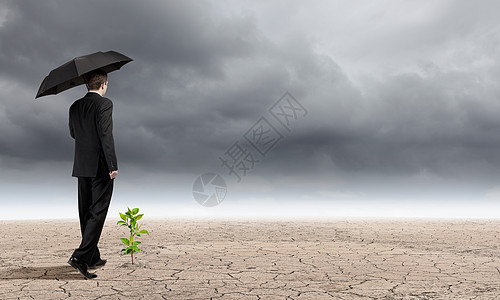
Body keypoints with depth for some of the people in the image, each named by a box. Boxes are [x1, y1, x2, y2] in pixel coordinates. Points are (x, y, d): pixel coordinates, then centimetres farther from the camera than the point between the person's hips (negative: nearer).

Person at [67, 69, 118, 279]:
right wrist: (113, 165, -17)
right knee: (97, 213, -3)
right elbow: (106, 135, -18)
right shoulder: (104, 104, -10)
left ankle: (93, 258, 22)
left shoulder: (75, 106, 11)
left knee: (86, 213, 12)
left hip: (82, 167, 7)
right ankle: (81, 256, -11)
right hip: (100, 167, -7)